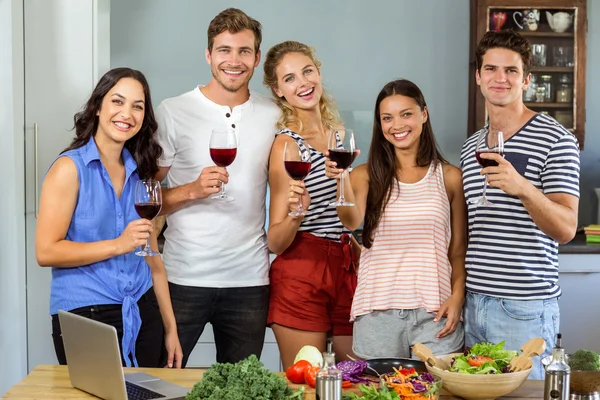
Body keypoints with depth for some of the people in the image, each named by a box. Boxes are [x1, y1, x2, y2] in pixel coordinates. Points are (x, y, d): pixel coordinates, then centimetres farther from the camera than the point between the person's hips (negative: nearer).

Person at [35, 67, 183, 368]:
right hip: (84, 320, -5)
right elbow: (46, 252, -13)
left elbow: (151, 256, 12)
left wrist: (170, 327, 10)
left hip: (143, 317, 5)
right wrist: (118, 245, -19)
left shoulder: (140, 173, 9)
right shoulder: (71, 168, -7)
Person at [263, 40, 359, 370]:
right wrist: (295, 214, -29)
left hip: (347, 267, 6)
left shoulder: (338, 132, 8)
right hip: (301, 272, -6)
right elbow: (275, 242, -13)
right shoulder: (286, 143, -10)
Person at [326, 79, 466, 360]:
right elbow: (352, 222, -14)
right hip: (378, 311, 0)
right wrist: (343, 179, -31)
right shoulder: (367, 175, 5)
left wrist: (457, 296, -5)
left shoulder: (449, 177, 6)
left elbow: (458, 249, 9)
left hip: (434, 311, 0)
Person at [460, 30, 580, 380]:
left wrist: (523, 188, -33)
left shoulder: (555, 139, -6)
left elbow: (566, 229, -15)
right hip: (473, 303, 6)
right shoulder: (472, 147, 13)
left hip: (525, 307, -6)